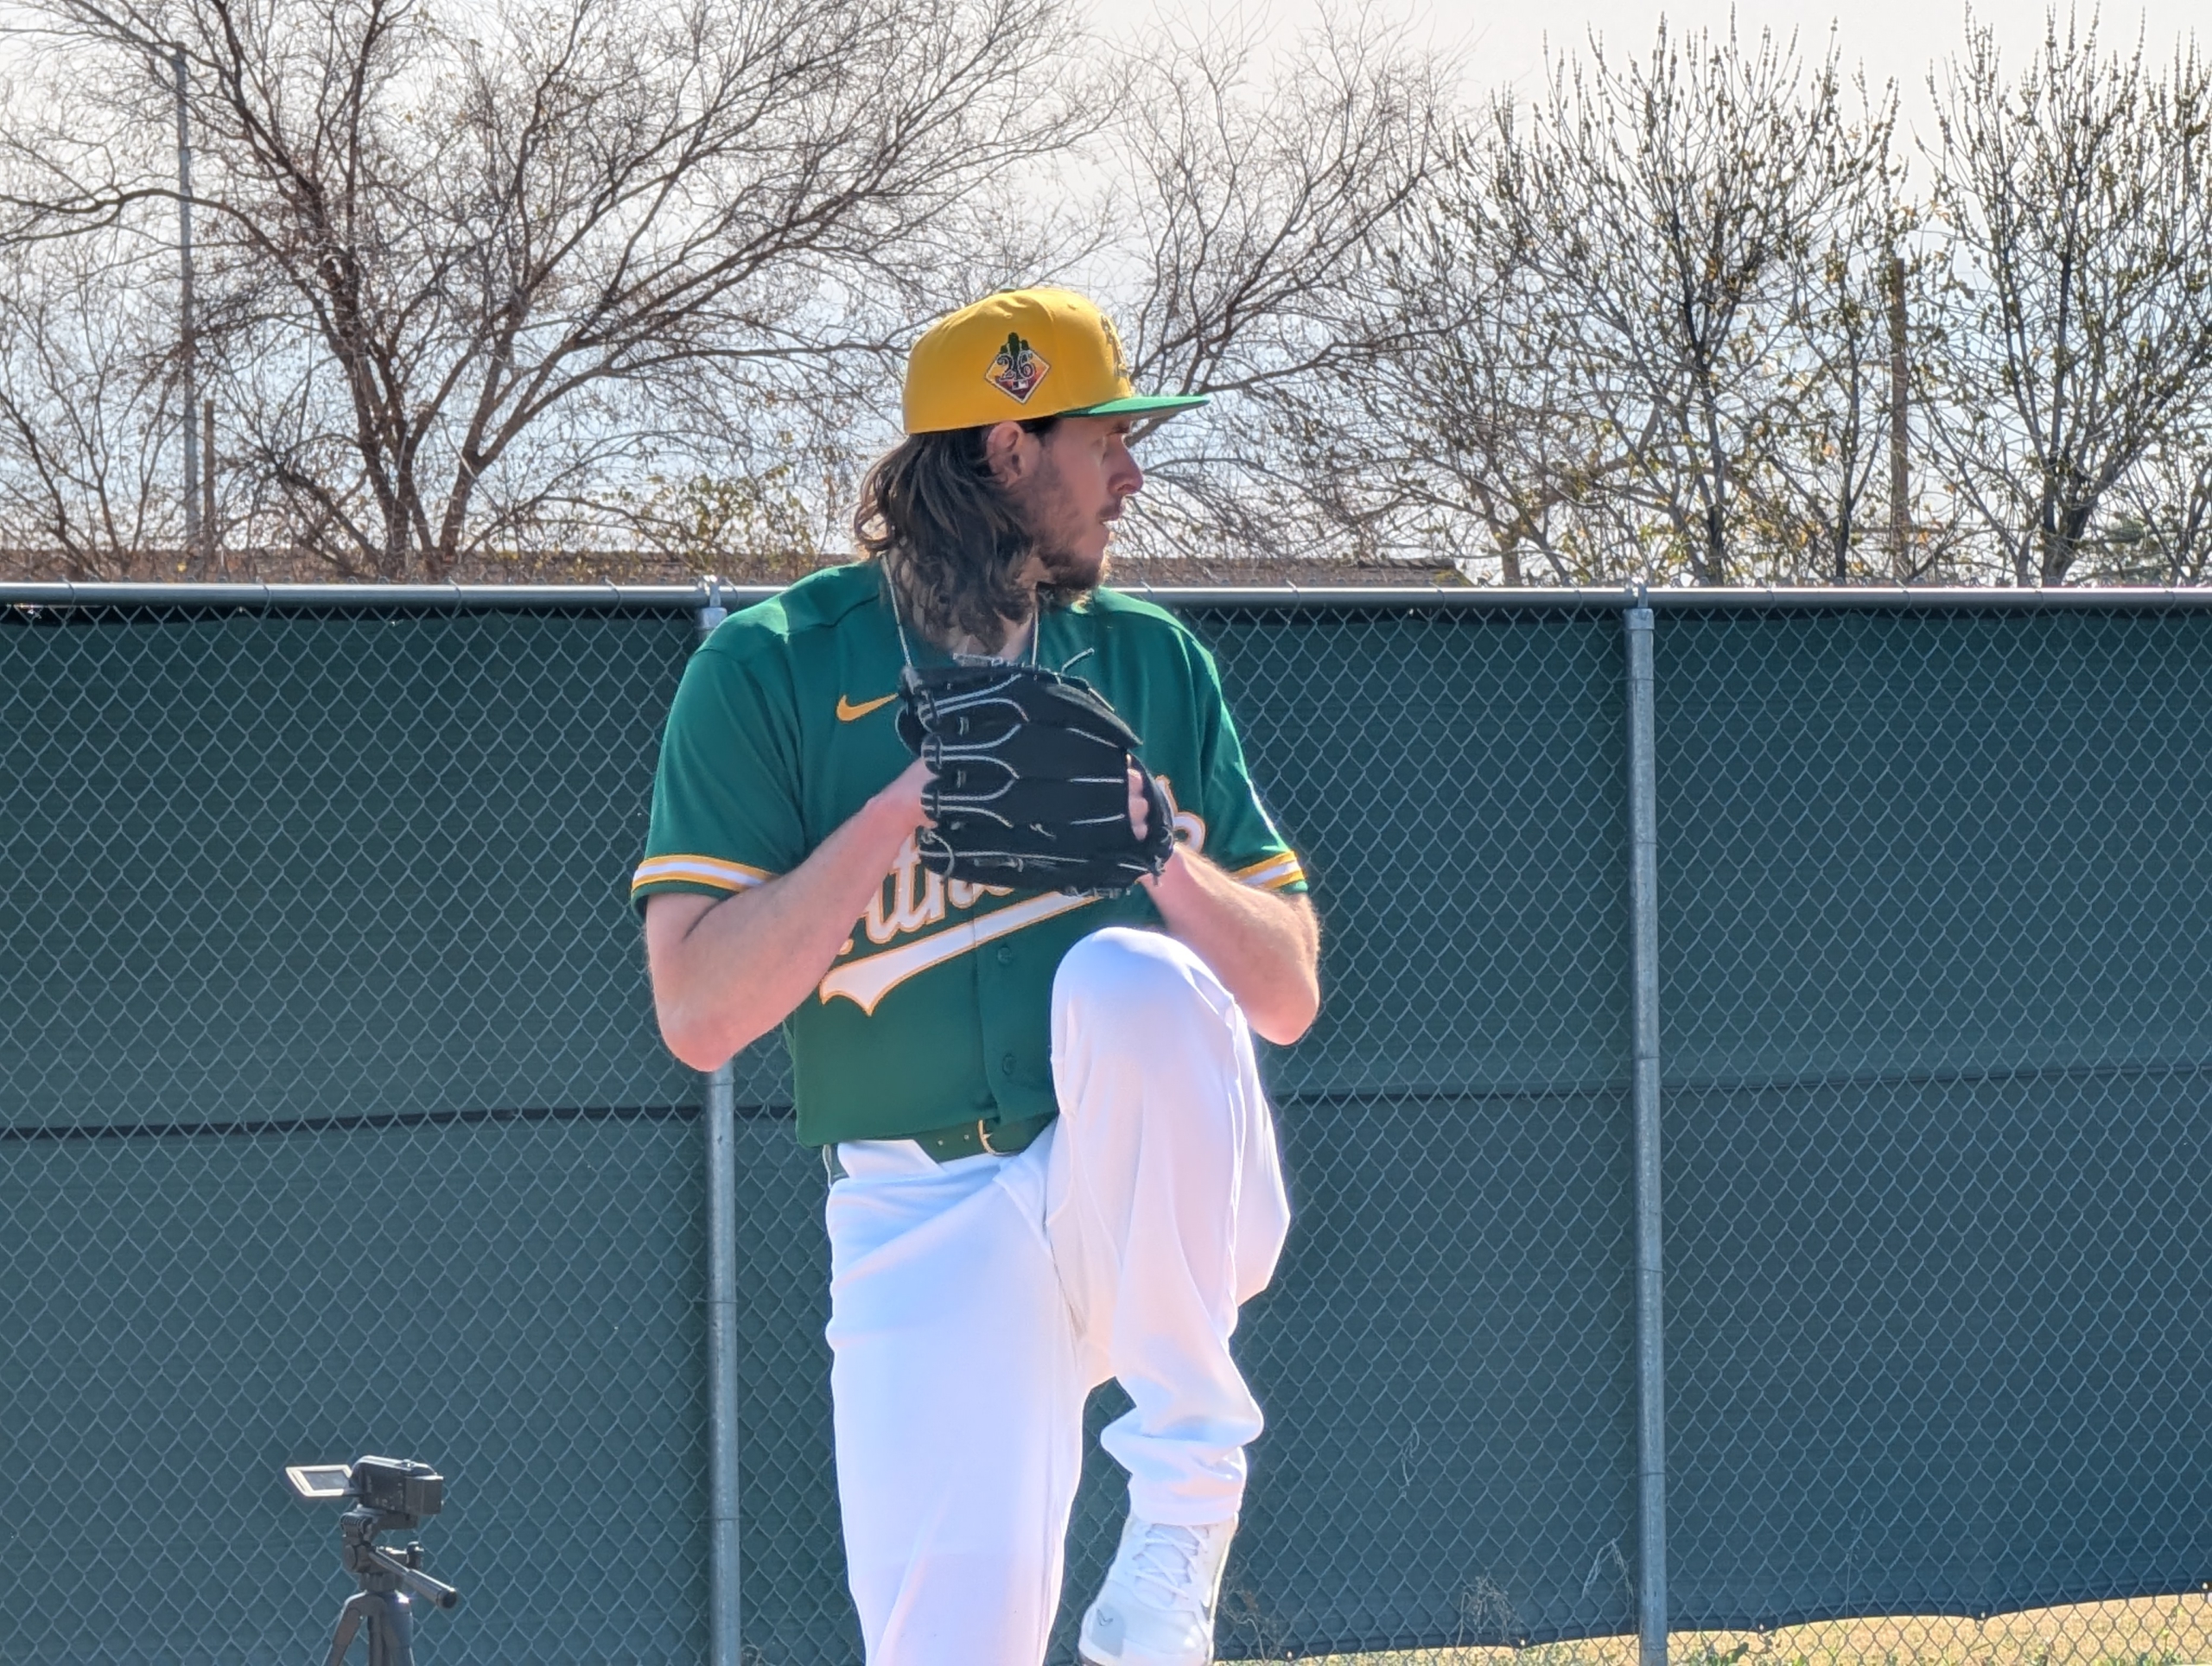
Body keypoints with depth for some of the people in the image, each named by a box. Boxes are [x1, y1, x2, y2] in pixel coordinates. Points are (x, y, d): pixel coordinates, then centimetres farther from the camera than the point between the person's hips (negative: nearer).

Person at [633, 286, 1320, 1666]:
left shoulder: (1152, 663, 10)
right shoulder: (772, 671, -1)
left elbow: (1289, 994, 7)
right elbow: (700, 1015, -10)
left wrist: (1160, 858, -12)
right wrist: (904, 807, -17)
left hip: (1156, 1196, 2)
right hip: (927, 1232, -1)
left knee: (1128, 979, -31)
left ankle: (1187, 1473, -20)